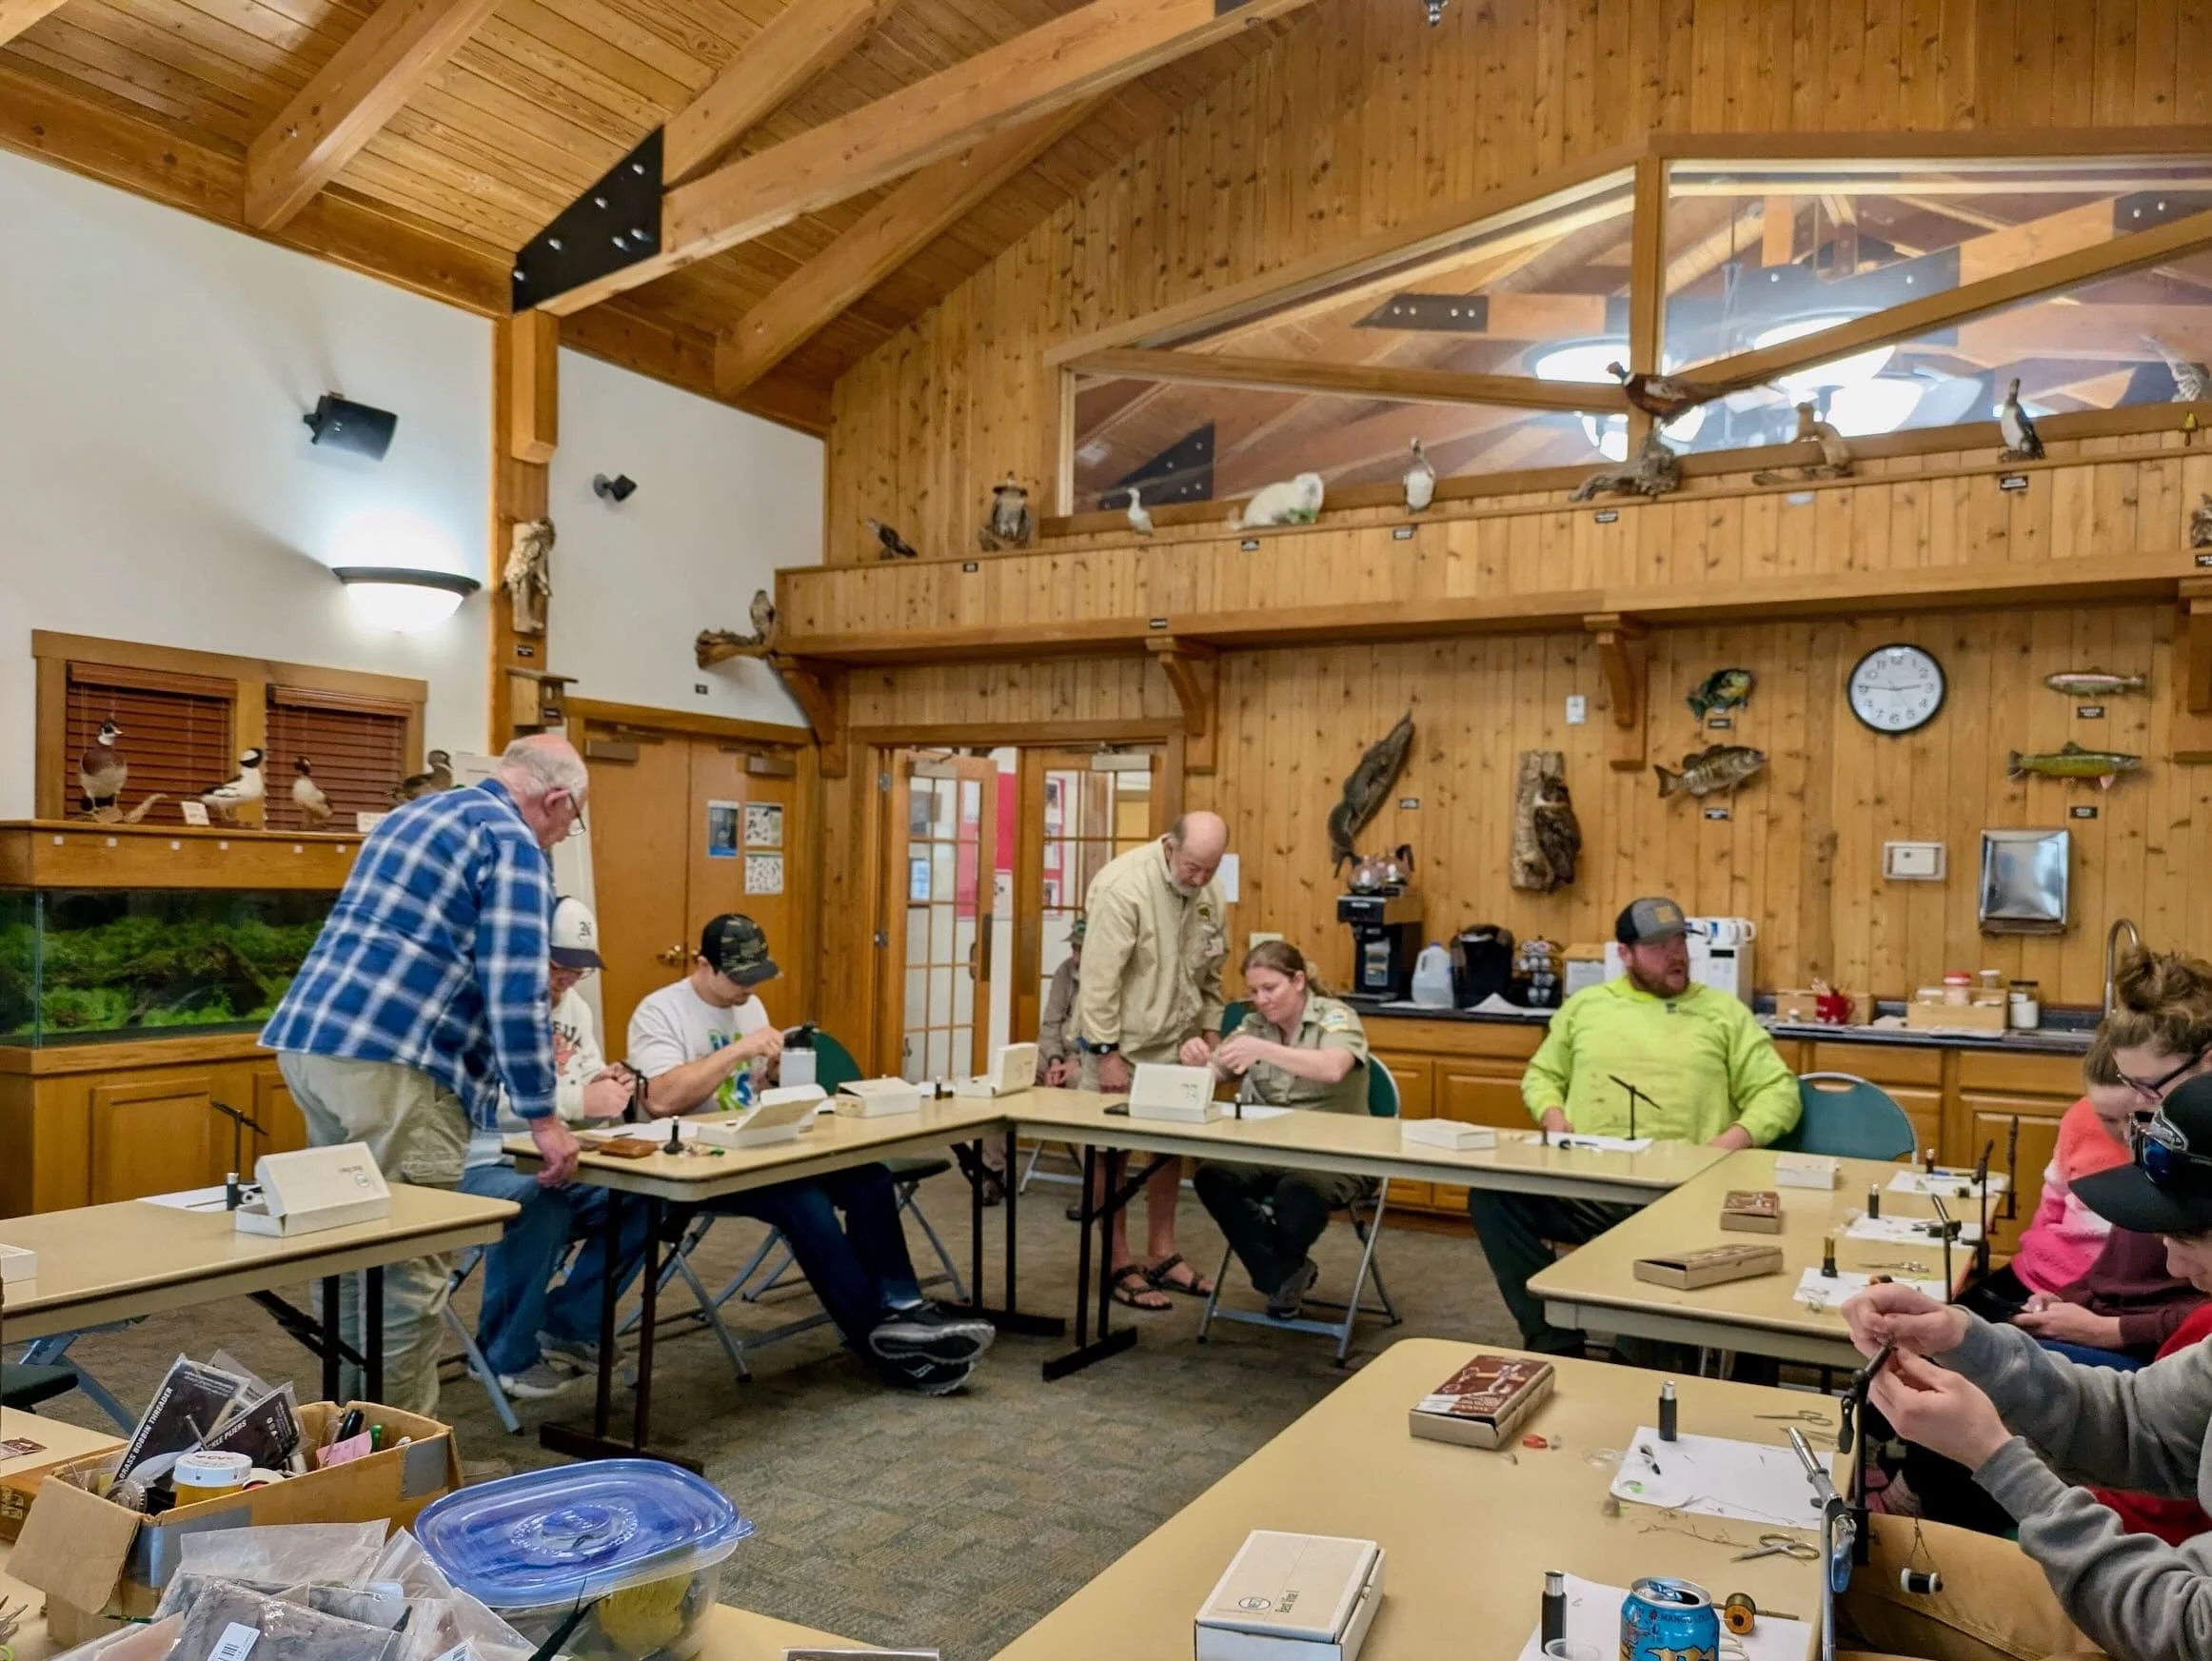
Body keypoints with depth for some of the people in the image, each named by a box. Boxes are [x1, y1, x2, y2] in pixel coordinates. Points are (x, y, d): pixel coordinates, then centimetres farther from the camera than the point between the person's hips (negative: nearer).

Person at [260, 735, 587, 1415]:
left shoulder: (413, 813, 23)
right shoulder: (512, 840, -6)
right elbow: (514, 988, -14)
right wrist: (542, 1117, -8)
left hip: (309, 1042, 10)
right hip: (390, 1065, -10)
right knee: (409, 1269, -2)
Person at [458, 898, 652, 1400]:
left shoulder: (576, 1008, 12)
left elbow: (588, 1102, 15)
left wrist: (607, 1089, -10)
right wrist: (578, 1101, -33)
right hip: (482, 1169, -8)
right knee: (539, 1205, -37)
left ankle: (567, 1327, 4)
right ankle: (507, 1355, -13)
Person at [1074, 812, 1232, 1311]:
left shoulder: (1209, 892, 0)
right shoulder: (1124, 885, -21)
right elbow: (1100, 977, -22)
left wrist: (1210, 1033, 7)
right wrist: (1106, 1052, -21)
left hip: (1174, 1042, 7)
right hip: (1118, 1041, -7)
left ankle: (1161, 1255, 26)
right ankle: (1119, 1267, 13)